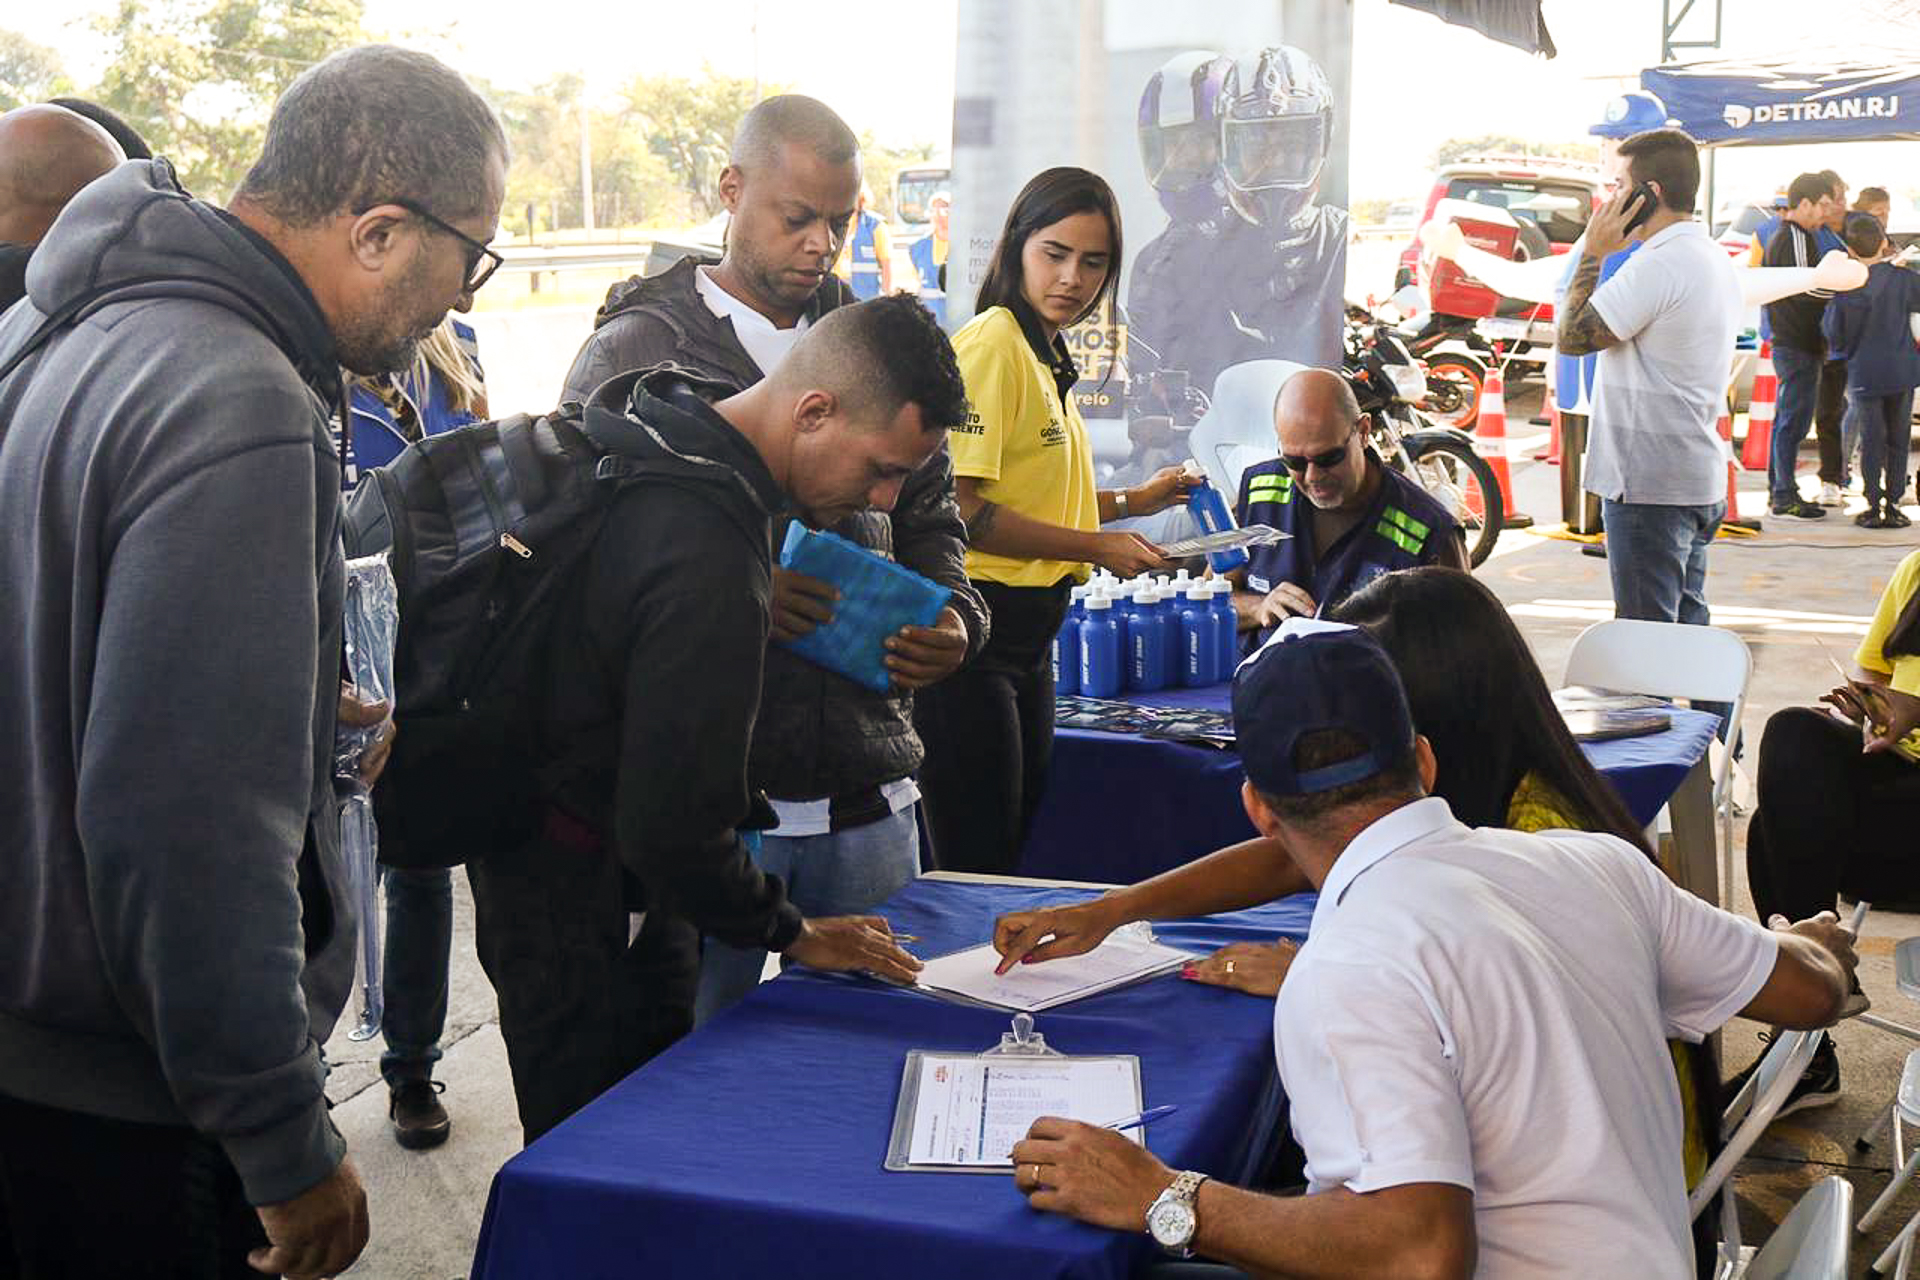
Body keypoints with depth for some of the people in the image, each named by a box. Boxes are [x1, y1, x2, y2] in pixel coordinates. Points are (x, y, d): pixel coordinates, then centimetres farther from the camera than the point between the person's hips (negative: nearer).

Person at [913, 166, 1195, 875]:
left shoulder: (1044, 353, 16)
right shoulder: (992, 344, -14)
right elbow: (956, 507, -21)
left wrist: (1129, 501, 18)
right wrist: (1093, 545, -14)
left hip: (1028, 632, 10)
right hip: (977, 625, -10)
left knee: (1018, 845, 17)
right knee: (976, 865, -2)